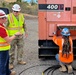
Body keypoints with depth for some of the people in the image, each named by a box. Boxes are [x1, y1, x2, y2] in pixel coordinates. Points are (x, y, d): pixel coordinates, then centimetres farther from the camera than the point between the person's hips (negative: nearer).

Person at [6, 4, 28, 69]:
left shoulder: (21, 16, 5)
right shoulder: (9, 17, -12)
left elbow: (24, 25, 18)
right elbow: (5, 26, -11)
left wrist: (26, 32, 18)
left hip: (20, 36, 5)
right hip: (12, 36, -5)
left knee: (20, 48, 15)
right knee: (12, 50, -1)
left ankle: (19, 60, 31)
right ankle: (11, 63, 10)